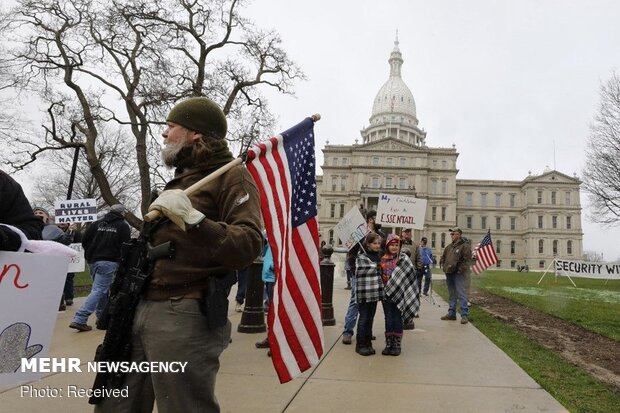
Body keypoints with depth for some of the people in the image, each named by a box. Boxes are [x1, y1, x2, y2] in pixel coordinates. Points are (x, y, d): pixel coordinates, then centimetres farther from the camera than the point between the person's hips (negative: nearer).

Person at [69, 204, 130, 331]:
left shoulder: (96, 224, 10)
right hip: (109, 262, -6)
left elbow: (84, 241, 7)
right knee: (98, 290, -6)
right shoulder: (123, 226, -2)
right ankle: (79, 319, -15)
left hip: (92, 261, 6)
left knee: (101, 289, 18)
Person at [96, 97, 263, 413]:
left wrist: (192, 218, -29)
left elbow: (248, 247, -20)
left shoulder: (230, 176, -5)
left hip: (184, 316, -8)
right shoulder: (180, 179, 23)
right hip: (140, 309, 9)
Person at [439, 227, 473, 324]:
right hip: (449, 273, 8)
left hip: (458, 274, -8)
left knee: (461, 294, -8)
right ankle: (451, 313, 23)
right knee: (451, 294, 14)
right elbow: (443, 257, 25)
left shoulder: (465, 246, -6)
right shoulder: (449, 246, 17)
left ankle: (464, 315, -4)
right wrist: (444, 266, 10)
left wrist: (460, 270, -18)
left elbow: (467, 260, -13)